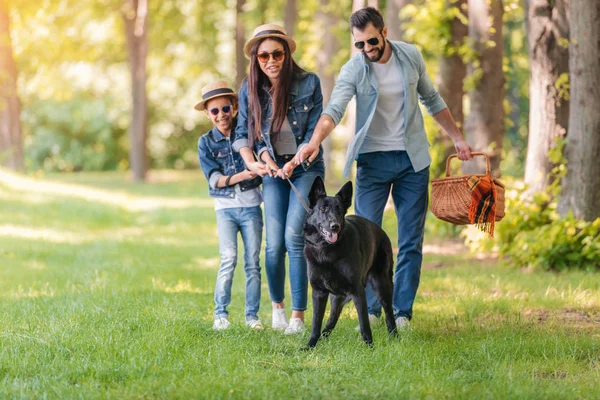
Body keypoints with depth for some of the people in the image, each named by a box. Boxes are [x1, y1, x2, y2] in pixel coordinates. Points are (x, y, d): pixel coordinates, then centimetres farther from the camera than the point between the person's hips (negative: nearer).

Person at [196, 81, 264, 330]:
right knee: (229, 258, -14)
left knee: (252, 261, 1)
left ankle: (252, 314, 9)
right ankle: (220, 313, -5)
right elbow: (214, 179, -5)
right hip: (225, 207, -1)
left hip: (251, 205, 1)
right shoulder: (206, 142, 2)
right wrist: (240, 176, -19)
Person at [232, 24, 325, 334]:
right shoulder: (249, 89, -4)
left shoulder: (309, 83, -11)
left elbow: (313, 132, -8)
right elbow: (243, 133, 4)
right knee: (275, 244, -4)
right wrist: (252, 161, -14)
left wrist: (295, 162, -20)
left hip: (306, 168, -2)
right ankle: (276, 306, 21)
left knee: (294, 238, -15)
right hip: (273, 171, 2)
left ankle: (298, 316, -10)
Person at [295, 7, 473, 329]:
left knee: (411, 240, 3)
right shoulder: (353, 70, -11)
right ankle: (370, 311, 6)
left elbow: (431, 100, 12)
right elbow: (334, 109, -27)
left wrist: (457, 138, 14)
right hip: (373, 160, -2)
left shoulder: (411, 57, -2)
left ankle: (402, 313, 10)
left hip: (412, 158, 2)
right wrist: (314, 142, -46)